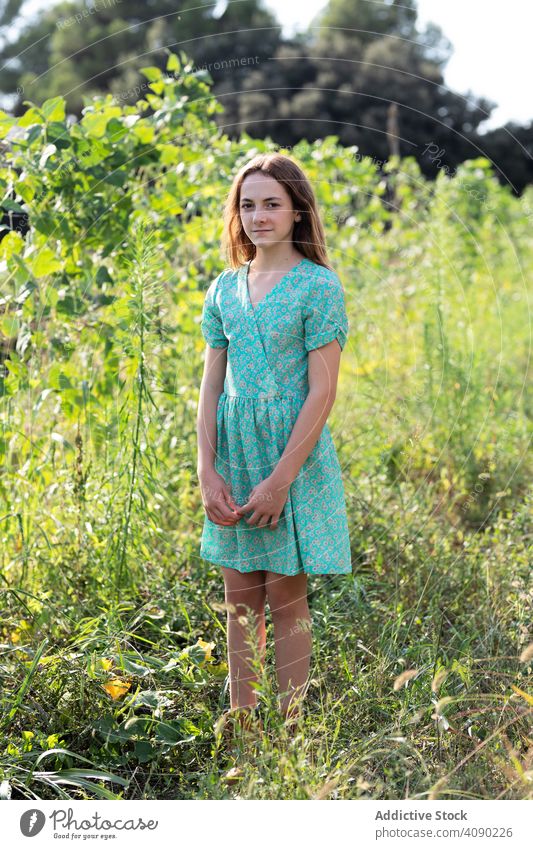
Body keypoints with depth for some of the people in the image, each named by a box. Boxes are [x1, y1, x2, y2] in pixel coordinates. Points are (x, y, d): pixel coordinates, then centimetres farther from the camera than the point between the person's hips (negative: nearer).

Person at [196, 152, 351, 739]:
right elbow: (211, 386, 7)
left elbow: (321, 392, -12)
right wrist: (207, 472, -2)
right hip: (234, 454, 5)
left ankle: (290, 731, 14)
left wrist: (281, 479, -16)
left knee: (285, 597, 2)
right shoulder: (224, 288, 8)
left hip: (294, 454, -5)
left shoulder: (318, 286, -8)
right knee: (240, 598, 9)